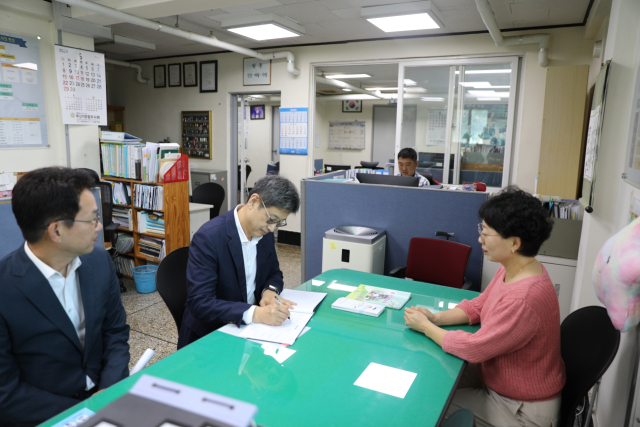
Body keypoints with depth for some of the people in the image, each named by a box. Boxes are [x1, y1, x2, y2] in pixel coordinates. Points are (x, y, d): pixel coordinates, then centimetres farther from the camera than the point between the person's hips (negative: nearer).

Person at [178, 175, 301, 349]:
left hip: (250, 328, 7)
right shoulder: (208, 237, -21)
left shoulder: (265, 233, -1)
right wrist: (255, 313, -36)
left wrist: (270, 291, -10)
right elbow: (199, 303, -25)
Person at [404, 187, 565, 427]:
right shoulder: (511, 270, -5)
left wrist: (426, 327, -15)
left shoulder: (525, 299, -36)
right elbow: (477, 306, 6)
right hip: (496, 378, 8)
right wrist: (436, 318, -9)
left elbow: (474, 349, -28)